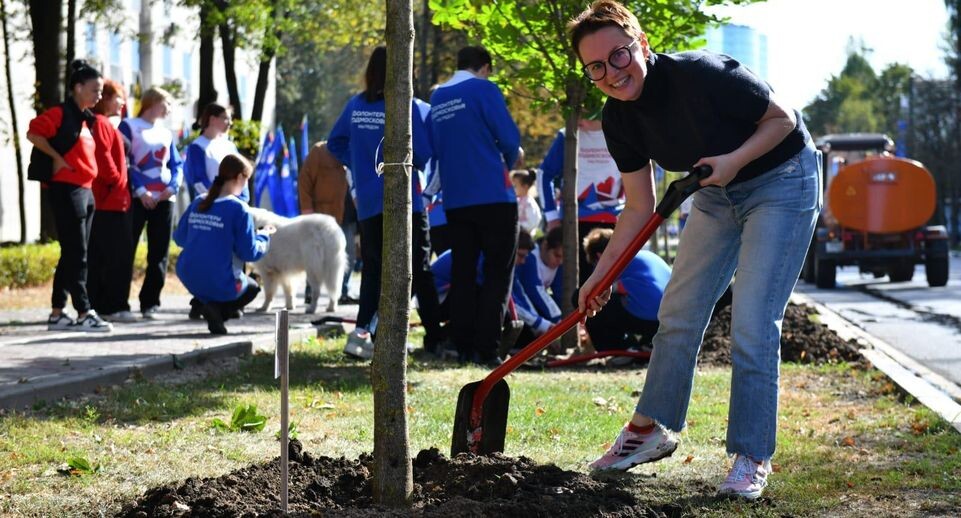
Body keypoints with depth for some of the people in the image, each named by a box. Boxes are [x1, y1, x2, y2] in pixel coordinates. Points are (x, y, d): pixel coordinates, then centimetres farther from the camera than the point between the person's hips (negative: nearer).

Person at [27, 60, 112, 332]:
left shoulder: (86, 118, 16)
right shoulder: (60, 113, -9)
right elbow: (33, 133, -17)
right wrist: (57, 159, -17)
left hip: (85, 191, 9)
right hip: (66, 190, -9)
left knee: (72, 255, 9)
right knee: (76, 254, -8)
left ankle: (57, 314, 14)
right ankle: (84, 314, -7)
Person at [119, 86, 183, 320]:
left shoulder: (166, 133, 19)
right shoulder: (129, 126, 2)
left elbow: (177, 165, 16)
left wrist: (173, 187, -5)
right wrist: (140, 190, -16)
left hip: (164, 199, 6)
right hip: (137, 199, -5)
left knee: (159, 254, 2)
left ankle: (150, 302, 6)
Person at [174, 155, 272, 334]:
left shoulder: (197, 203, 4)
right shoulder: (238, 208, -13)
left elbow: (179, 238, 12)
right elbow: (250, 252, -13)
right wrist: (263, 235, 7)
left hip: (189, 279, 6)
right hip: (221, 284, -6)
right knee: (252, 287, 29)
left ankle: (206, 303, 6)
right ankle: (218, 310, -1)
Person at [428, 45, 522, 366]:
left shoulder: (437, 98, 11)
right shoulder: (483, 89, -6)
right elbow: (510, 138, -10)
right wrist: (507, 165, 9)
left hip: (455, 199, 6)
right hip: (493, 195, -6)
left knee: (462, 273, 10)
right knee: (498, 273, -1)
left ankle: (463, 347, 10)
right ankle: (486, 348, -8)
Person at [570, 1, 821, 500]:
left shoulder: (702, 75, -31)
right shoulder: (618, 119, -10)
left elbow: (782, 118, -18)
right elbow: (640, 205, 0)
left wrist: (734, 160, -32)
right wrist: (601, 273, -4)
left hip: (781, 182, -7)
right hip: (718, 194, 7)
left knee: (752, 324, -12)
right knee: (678, 313, 9)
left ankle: (751, 458, -4)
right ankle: (652, 429, 25)